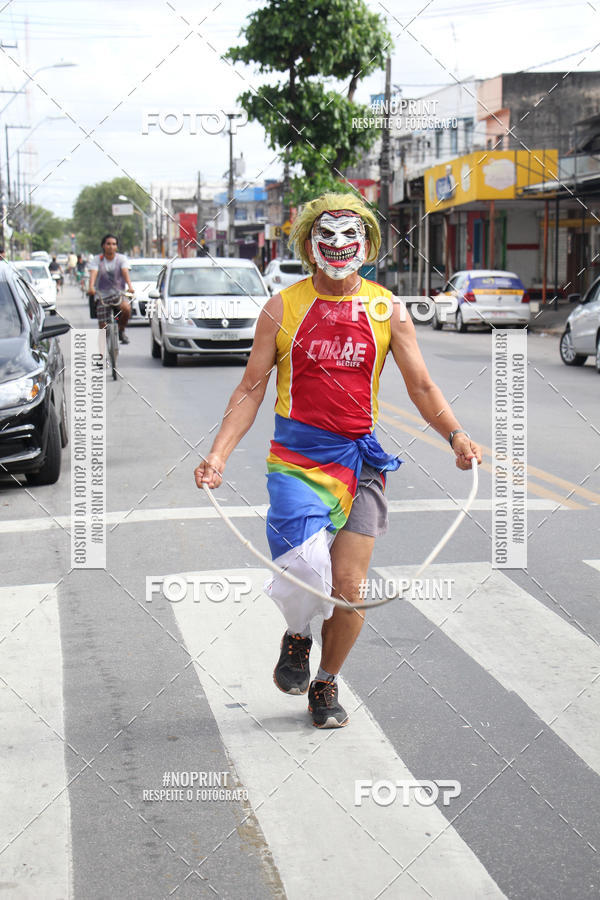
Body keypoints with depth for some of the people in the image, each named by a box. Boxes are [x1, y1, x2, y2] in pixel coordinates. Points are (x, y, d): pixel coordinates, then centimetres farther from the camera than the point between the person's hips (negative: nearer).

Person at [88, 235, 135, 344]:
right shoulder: (96, 260, -1)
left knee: (126, 308, -33)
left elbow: (125, 272, -16)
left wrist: (130, 286, -35)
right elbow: (93, 274, -17)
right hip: (102, 296, 0)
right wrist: (91, 287, -38)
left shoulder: (121, 258, 1)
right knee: (103, 328, -6)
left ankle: (121, 331, -6)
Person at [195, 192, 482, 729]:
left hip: (360, 457, 2)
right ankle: (297, 637, 17)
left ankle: (326, 685, 24)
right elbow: (252, 388, 4)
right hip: (296, 456, -1)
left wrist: (456, 434, -11)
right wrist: (218, 454, -7)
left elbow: (421, 386, 7)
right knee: (306, 567, -19)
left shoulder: (387, 310, 5)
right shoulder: (283, 308, 2)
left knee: (349, 588, -2)